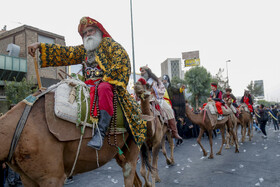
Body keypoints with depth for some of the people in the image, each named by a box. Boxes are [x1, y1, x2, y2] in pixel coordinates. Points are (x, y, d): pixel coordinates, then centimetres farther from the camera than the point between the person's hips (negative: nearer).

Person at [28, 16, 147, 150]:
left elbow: (121, 57, -9)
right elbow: (64, 52, 19)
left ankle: (100, 131, -43)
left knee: (103, 88, -38)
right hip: (89, 86, 7)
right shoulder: (83, 50, 25)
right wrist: (40, 46, 9)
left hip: (107, 83, -7)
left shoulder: (107, 42, 8)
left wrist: (107, 79, -15)